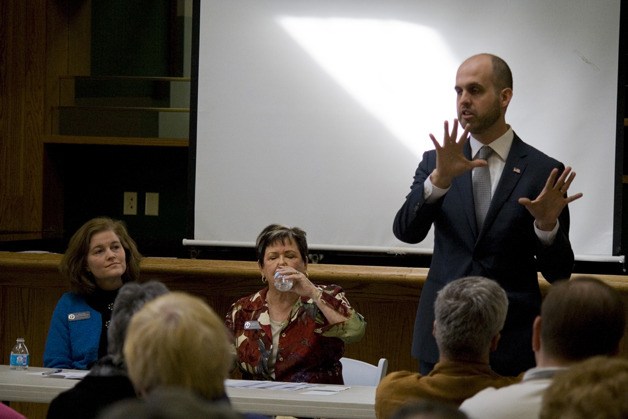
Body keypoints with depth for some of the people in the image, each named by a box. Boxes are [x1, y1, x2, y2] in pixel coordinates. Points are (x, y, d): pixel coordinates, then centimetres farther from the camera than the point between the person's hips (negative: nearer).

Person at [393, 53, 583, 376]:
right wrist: (440, 178, -25)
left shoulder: (543, 171, 0)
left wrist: (547, 224, -21)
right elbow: (406, 231, -9)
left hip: (511, 347, -2)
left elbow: (558, 273, 0)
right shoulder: (435, 161, 7)